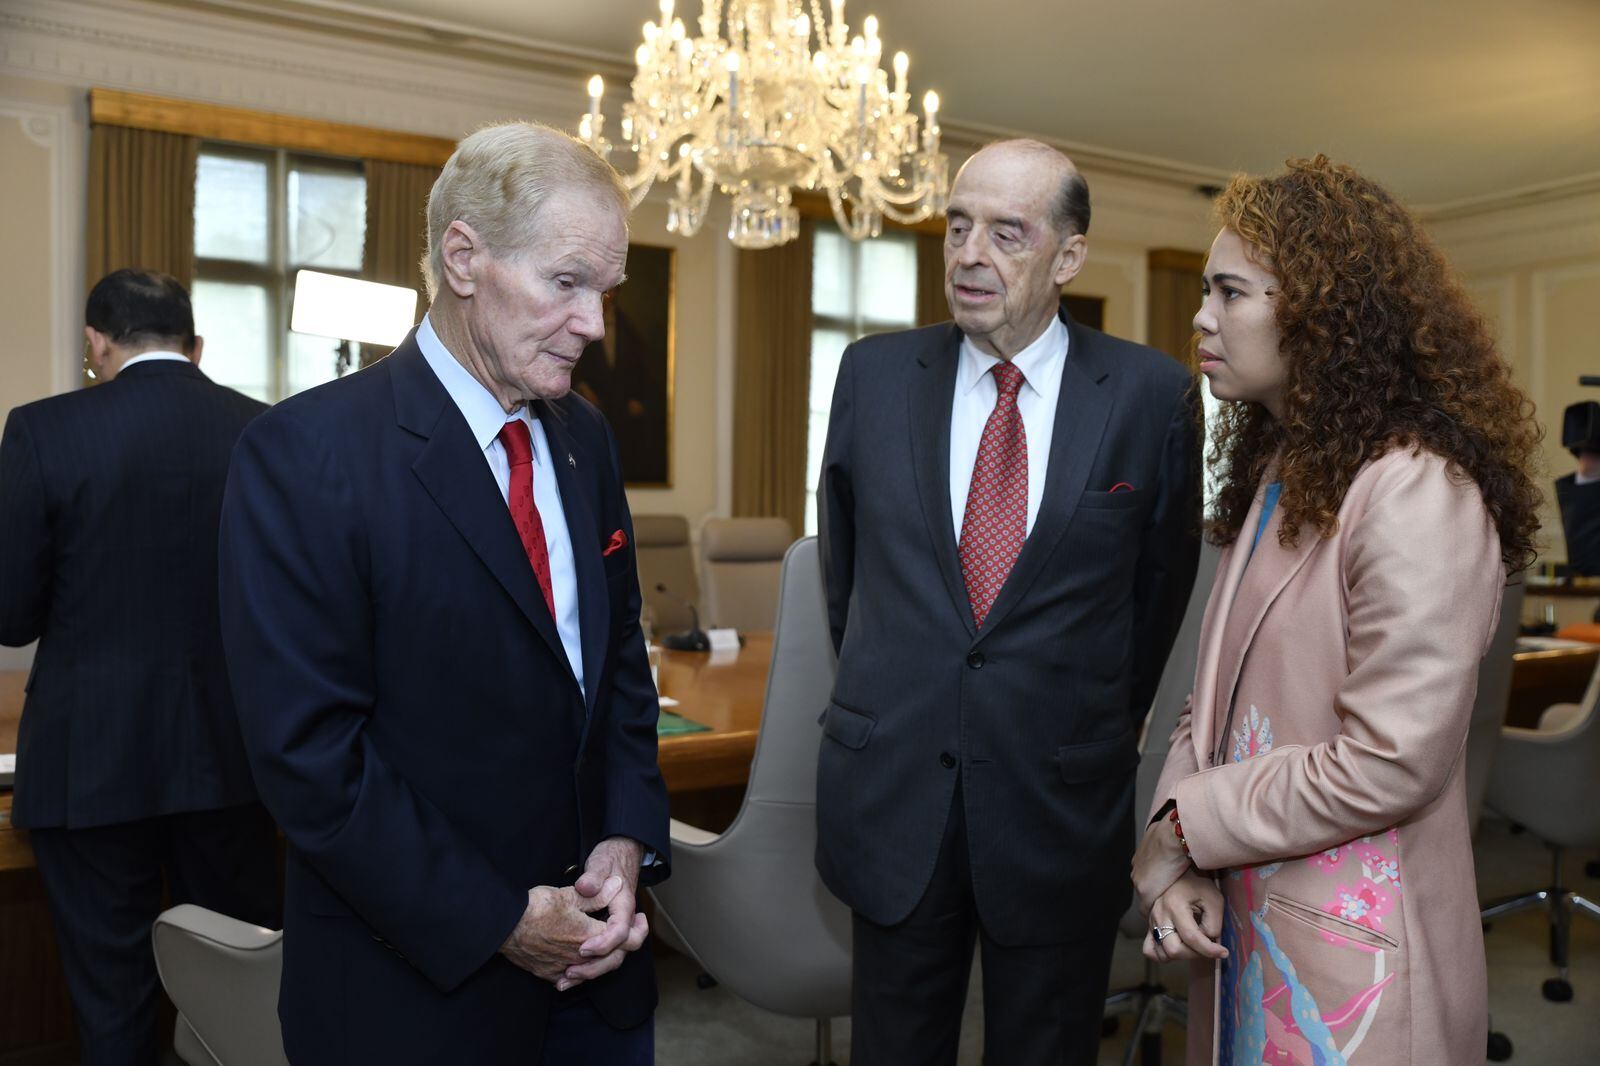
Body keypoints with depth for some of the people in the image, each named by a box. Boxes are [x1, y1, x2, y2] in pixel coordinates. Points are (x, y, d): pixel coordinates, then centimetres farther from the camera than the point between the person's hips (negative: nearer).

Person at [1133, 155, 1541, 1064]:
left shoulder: (1417, 494, -20)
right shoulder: (1279, 473, 9)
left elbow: (1388, 764, -23)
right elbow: (1221, 696, 6)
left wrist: (1186, 823, -13)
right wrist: (1176, 862, -7)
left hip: (1350, 957, -7)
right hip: (1236, 923, 8)